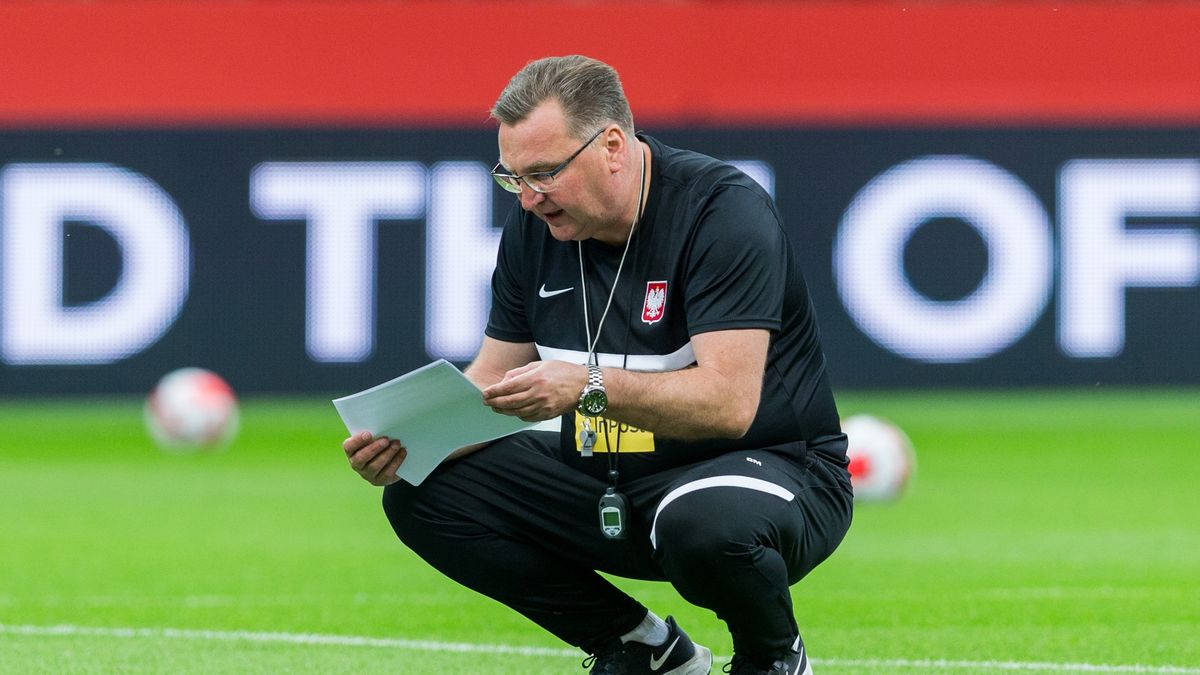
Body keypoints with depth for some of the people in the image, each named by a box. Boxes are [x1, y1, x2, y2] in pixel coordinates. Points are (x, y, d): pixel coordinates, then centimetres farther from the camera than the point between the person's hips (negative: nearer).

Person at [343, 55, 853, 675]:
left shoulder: (724, 211, -21)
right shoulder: (534, 226, 0)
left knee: (706, 524, -42)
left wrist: (590, 386, -42)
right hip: (611, 485, 7)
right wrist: (407, 439, -15)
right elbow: (493, 384, 5)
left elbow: (730, 402, -30)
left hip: (774, 467, -7)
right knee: (421, 496, -8)